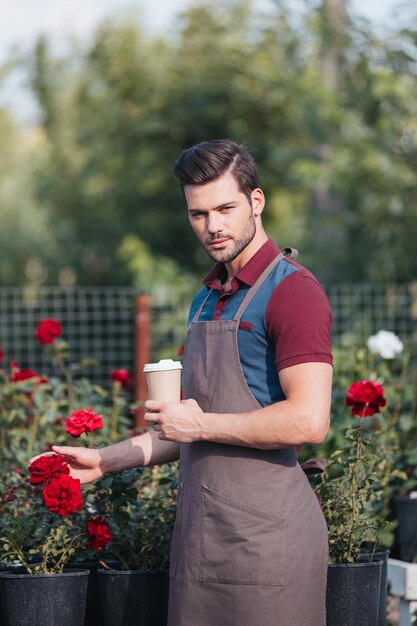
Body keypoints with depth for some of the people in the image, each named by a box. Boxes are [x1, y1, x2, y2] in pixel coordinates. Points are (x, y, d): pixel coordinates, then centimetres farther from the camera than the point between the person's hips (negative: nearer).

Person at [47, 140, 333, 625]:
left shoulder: (292, 291, -10)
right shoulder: (207, 300, 18)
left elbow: (309, 421, -21)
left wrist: (202, 425, -13)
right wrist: (104, 461, 19)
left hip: (264, 536, -8)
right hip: (198, 536, 8)